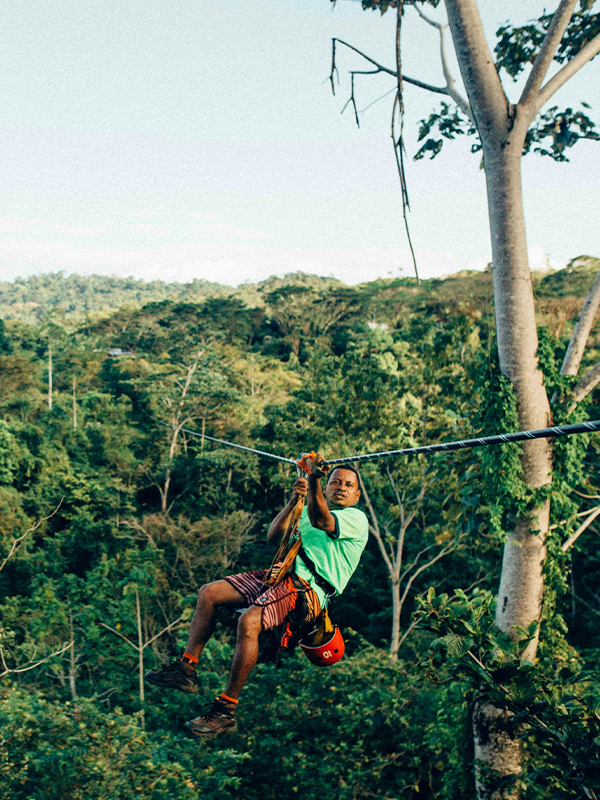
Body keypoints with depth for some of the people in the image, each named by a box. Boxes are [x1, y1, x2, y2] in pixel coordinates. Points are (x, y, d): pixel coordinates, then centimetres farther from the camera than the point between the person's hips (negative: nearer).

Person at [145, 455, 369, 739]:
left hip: (308, 588, -8)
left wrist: (314, 478, -34)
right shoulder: (307, 511, 27)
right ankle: (186, 669, -1)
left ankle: (226, 710, -21)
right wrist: (294, 500, 0)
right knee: (209, 593, -5)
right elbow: (274, 535, 13)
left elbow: (320, 520, -18)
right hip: (281, 576, 8)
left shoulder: (356, 518, 4)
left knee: (249, 620, -31)